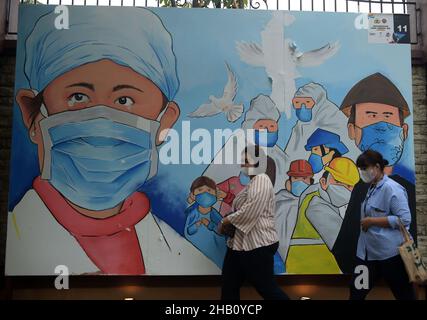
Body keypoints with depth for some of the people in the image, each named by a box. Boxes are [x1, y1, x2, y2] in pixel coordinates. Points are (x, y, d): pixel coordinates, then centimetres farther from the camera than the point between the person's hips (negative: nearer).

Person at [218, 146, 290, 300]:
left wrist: (225, 221, -10)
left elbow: (249, 212, -23)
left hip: (258, 246, -10)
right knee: (229, 287, 13)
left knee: (267, 288, 4)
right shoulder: (252, 183, 17)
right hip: (239, 244, 10)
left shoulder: (261, 179, -14)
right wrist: (227, 223, 3)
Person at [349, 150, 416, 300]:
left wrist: (371, 221, -20)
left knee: (404, 293, 9)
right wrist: (365, 222, 7)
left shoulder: (391, 188, -16)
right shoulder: (372, 188, 11)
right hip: (368, 251, 9)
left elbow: (404, 219, -23)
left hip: (390, 253, -8)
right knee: (356, 289, 13)